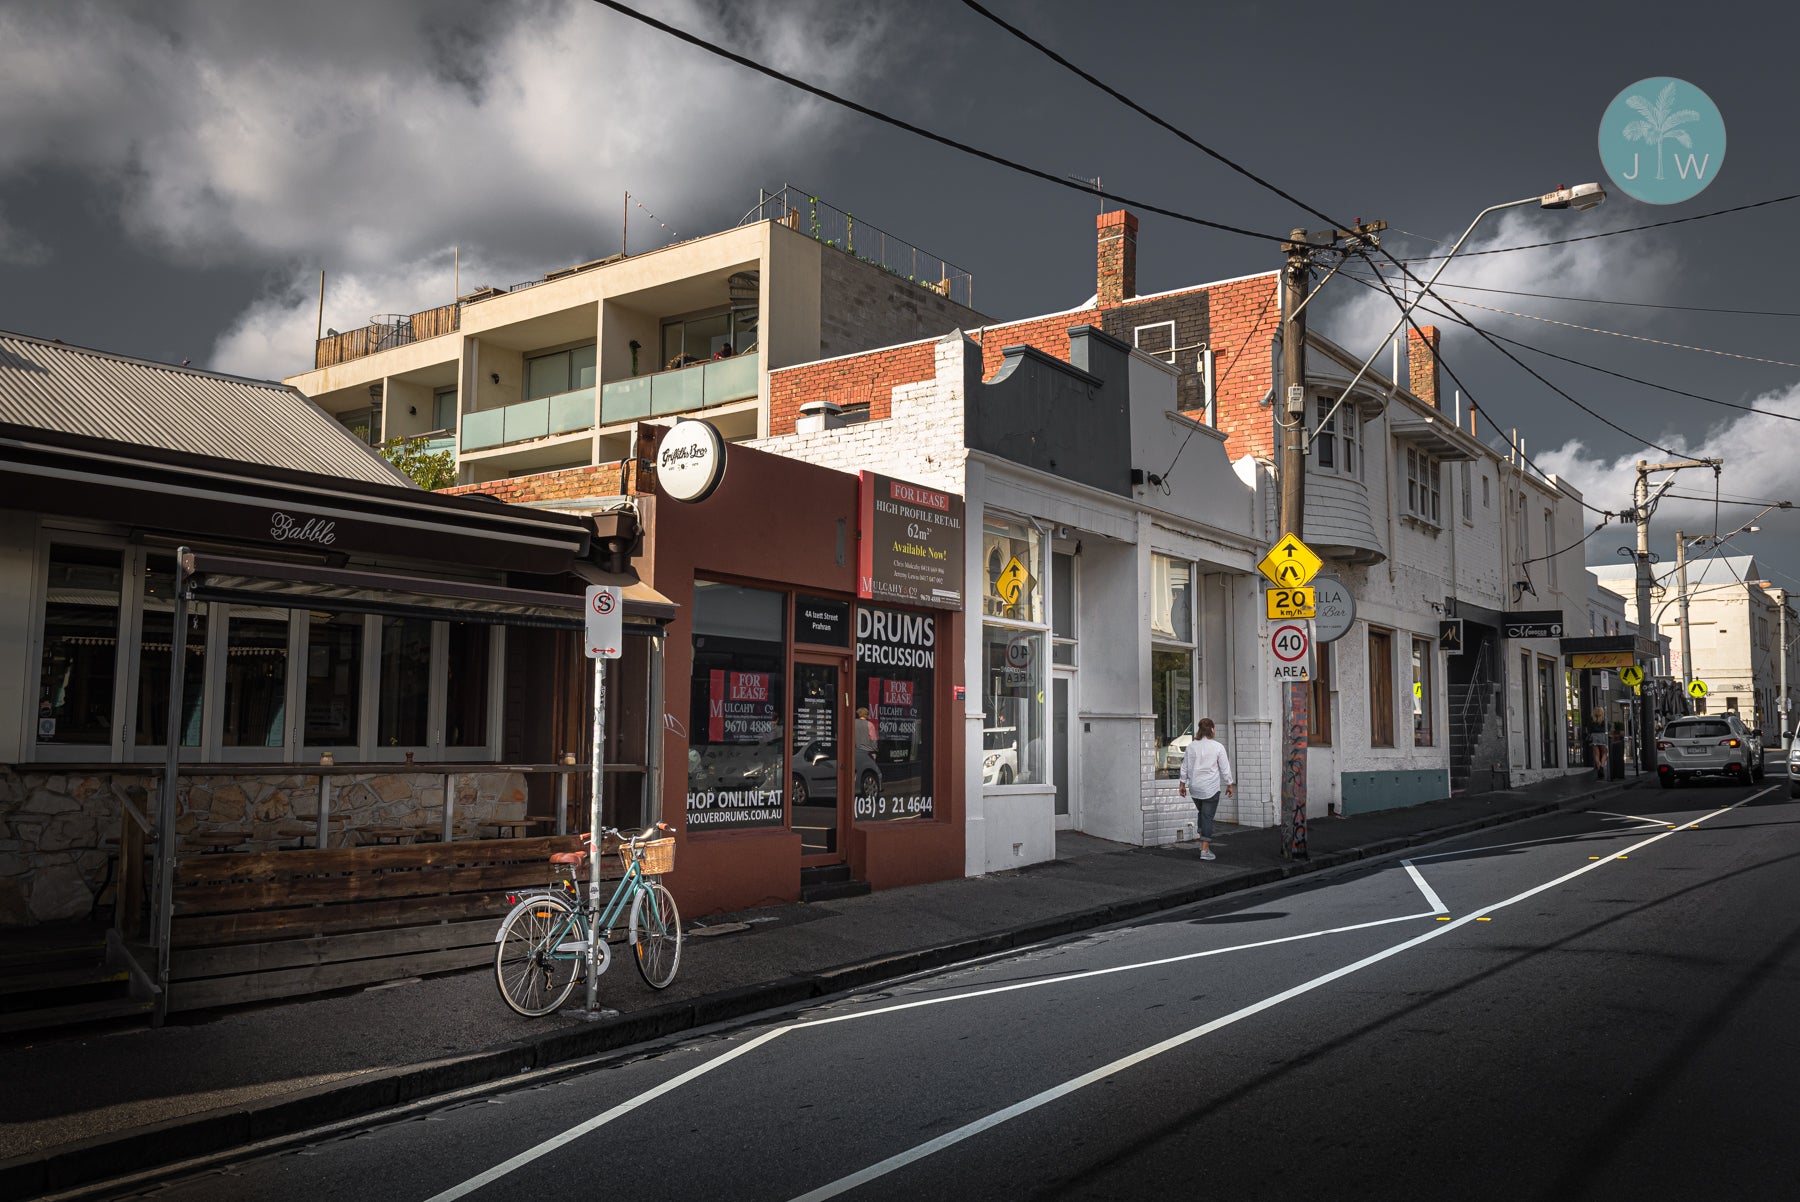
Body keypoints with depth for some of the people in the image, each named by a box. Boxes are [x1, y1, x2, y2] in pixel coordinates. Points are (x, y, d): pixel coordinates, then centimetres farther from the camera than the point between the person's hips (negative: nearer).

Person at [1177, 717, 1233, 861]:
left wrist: (1183, 784, 15)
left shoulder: (1191, 746, 2)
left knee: (1202, 813, 23)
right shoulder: (1218, 747, -8)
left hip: (1194, 787, 4)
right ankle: (1205, 849, -3)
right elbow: (1225, 769, -4)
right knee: (1208, 817, -1)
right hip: (1211, 788, -4)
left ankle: (1202, 842, 20)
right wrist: (1230, 785, 7)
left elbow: (1185, 768, 6)